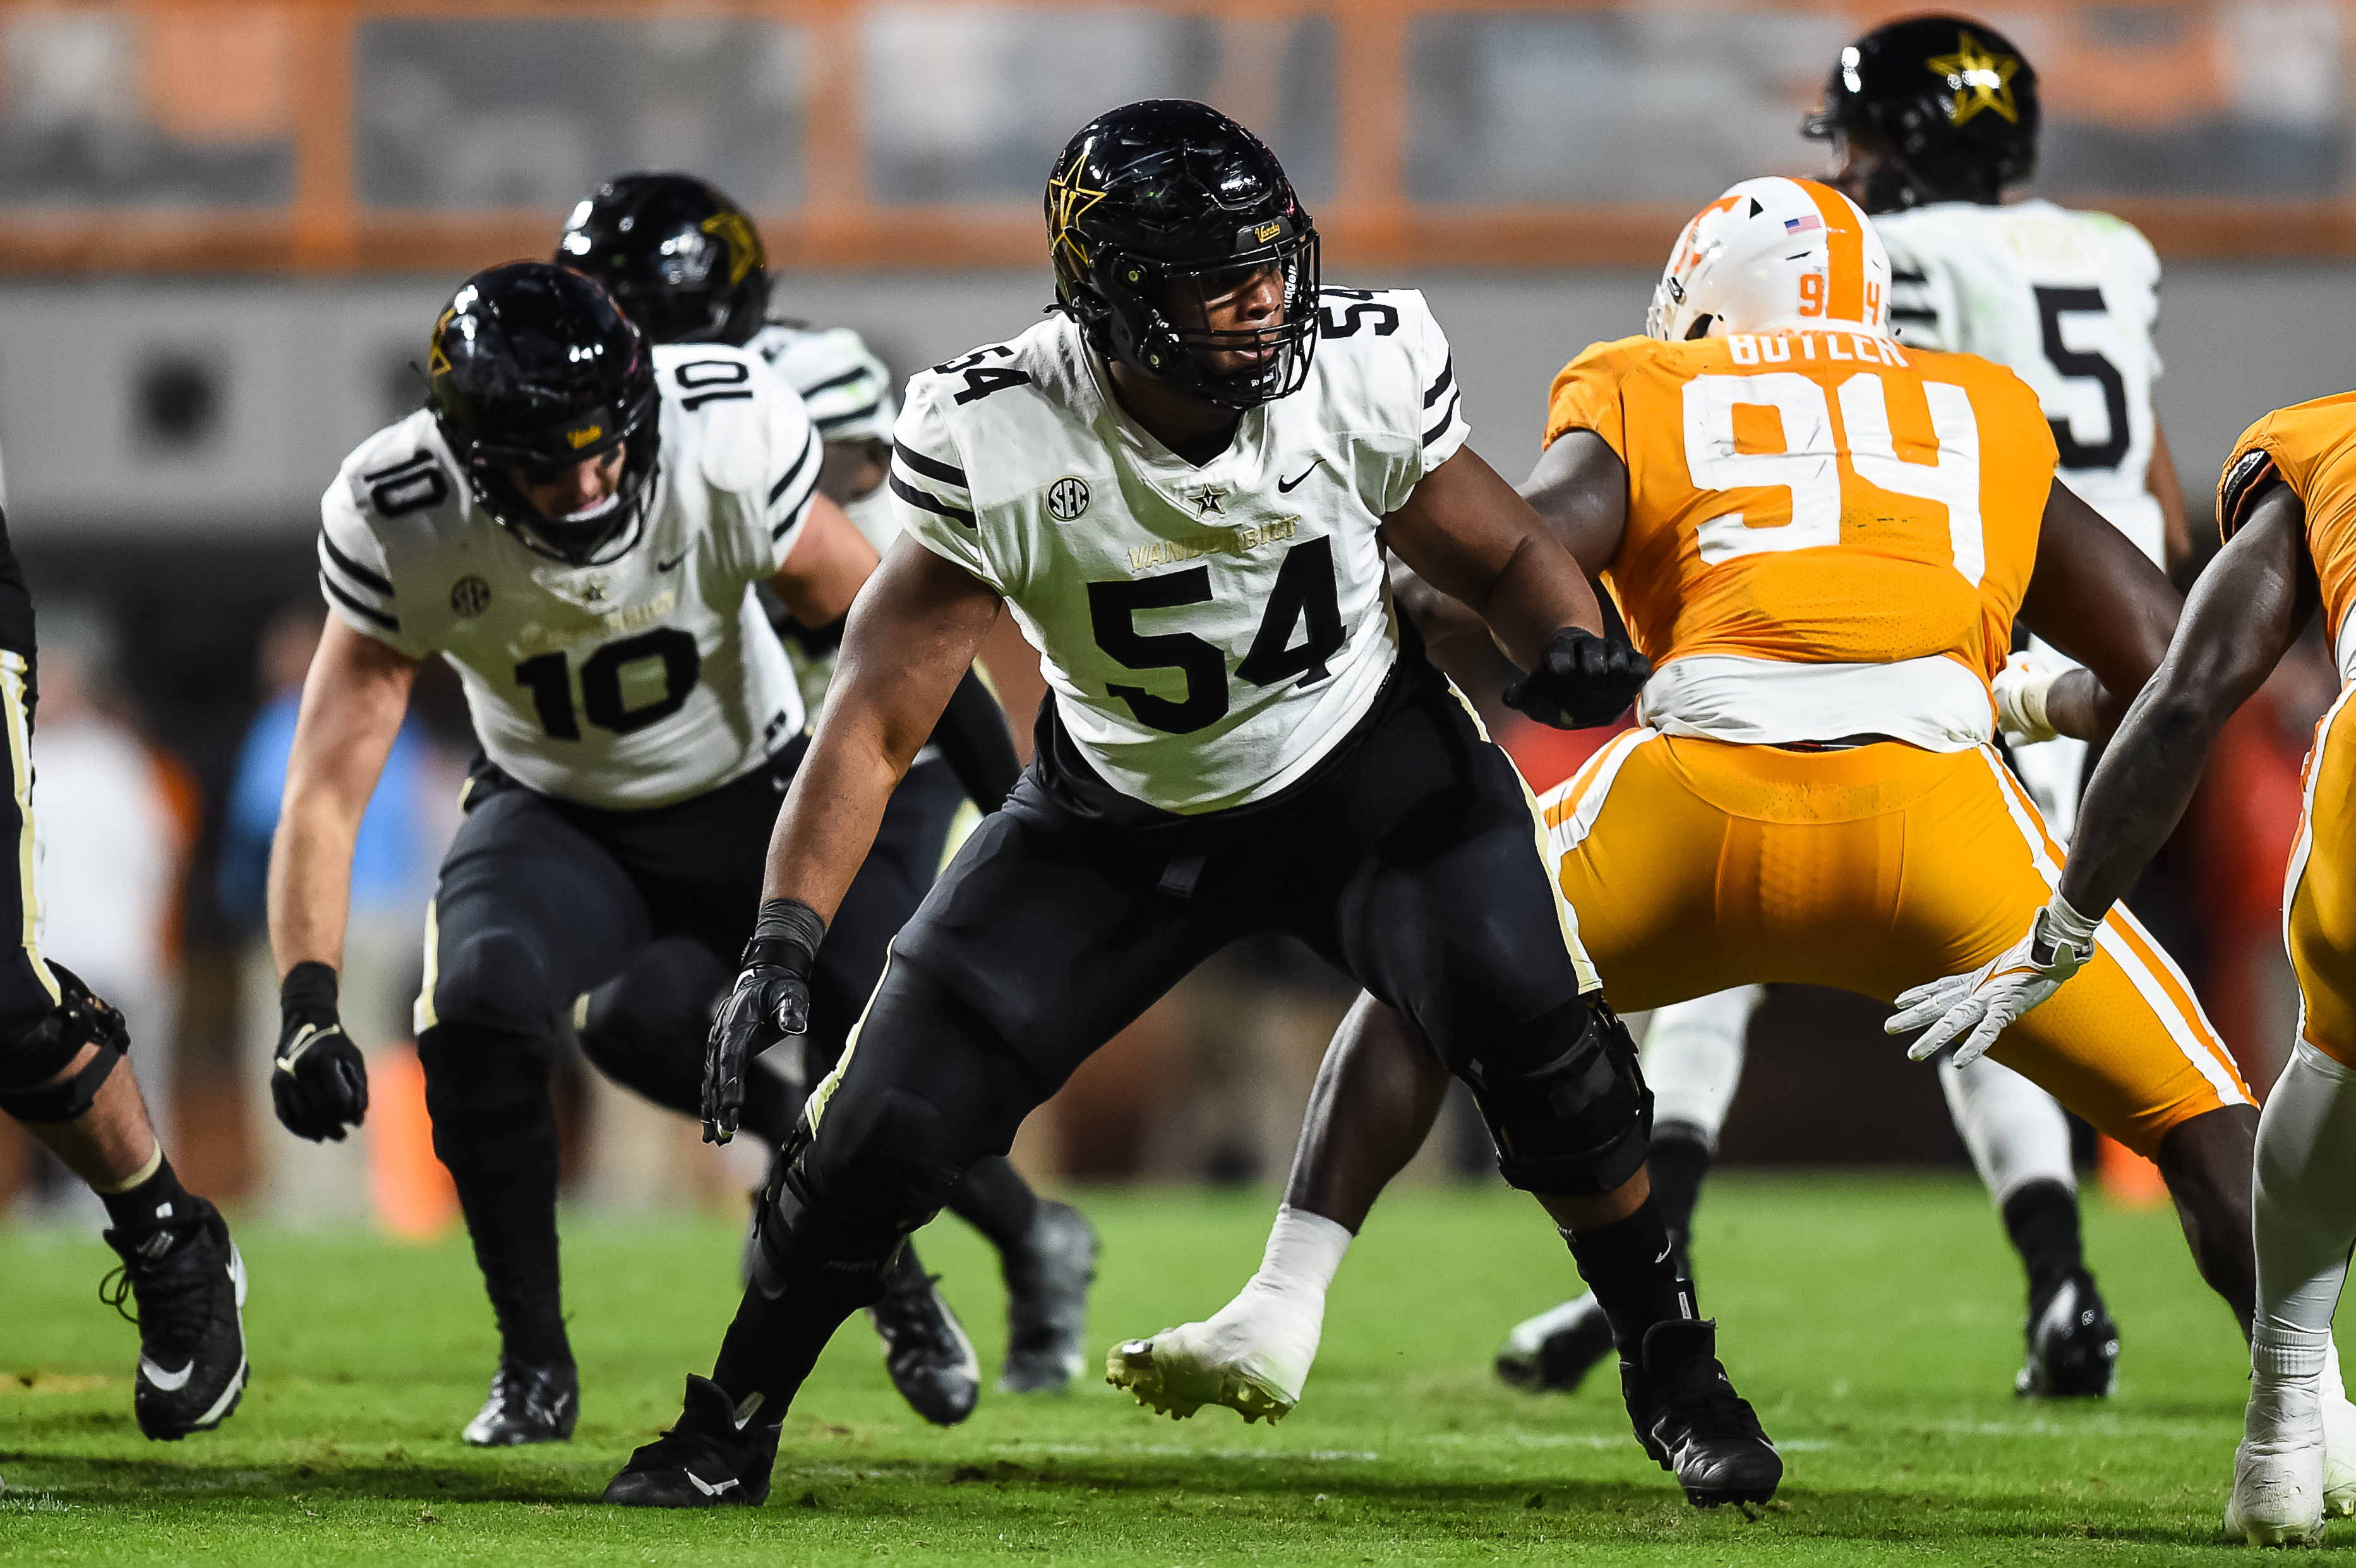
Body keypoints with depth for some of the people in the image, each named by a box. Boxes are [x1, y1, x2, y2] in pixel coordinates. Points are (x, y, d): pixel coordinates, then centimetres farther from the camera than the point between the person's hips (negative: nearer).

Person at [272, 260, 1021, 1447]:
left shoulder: (729, 436, -29)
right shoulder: (397, 523, -26)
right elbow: (327, 784, -22)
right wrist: (306, 1007, -33)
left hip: (752, 799, 0)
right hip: (556, 817, 0)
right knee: (477, 1013, -29)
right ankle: (534, 1362, -9)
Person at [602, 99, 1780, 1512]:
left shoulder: (1359, 374, -23)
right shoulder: (997, 443, -28)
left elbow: (1504, 556, -6)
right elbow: (877, 721, -23)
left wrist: (1570, 644, -29)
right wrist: (784, 939, -34)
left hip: (1361, 772, 0)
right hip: (1122, 819, 0)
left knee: (1534, 1028, -23)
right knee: (893, 1119, -9)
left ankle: (1676, 1377, 0)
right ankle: (730, 1430, 15)